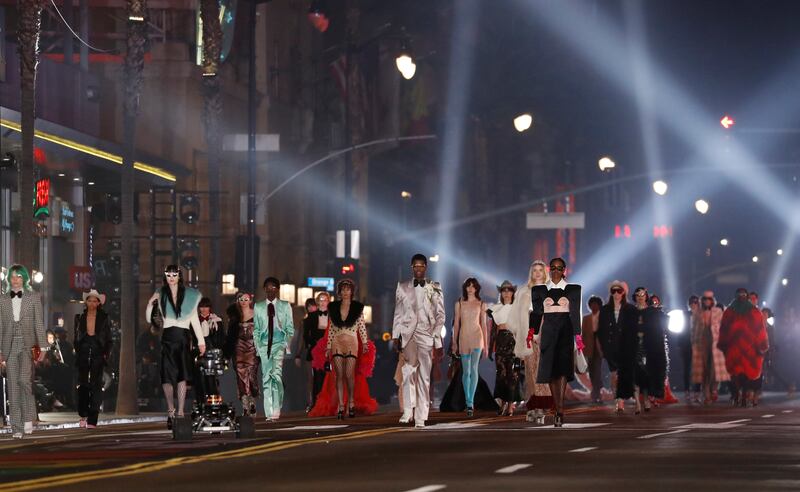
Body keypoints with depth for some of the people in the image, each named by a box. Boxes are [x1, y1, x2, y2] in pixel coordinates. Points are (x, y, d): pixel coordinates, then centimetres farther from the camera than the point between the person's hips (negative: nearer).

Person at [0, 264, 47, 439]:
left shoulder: (34, 297, 6)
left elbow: (39, 323, 4)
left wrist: (42, 346, -2)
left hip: (27, 344, -3)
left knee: (24, 379, -22)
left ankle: (28, 418, -6)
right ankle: (17, 427, 2)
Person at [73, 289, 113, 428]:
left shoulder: (104, 318, 5)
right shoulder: (79, 317, 8)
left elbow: (109, 340, 6)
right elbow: (76, 337, 11)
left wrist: (106, 354, -3)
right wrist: (77, 352, 2)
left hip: (98, 354, -2)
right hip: (83, 354, 2)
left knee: (95, 385, -6)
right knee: (82, 385, 2)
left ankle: (92, 420, -7)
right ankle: (83, 414, 22)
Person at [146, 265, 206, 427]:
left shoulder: (189, 295, 10)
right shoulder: (160, 295, 10)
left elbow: (194, 319, 12)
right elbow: (149, 318, 11)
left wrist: (201, 341, 8)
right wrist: (150, 304, -7)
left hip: (183, 337, 0)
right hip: (167, 336, 0)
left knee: (182, 376, -6)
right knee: (167, 376, -8)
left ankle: (180, 412, -5)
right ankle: (170, 410, 1)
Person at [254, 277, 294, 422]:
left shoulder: (285, 306, 8)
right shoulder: (258, 307, 11)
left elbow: (290, 328, 9)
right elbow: (256, 329, 13)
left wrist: (287, 345, -2)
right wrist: (257, 345, 3)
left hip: (279, 344, -2)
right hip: (264, 344, 2)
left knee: (276, 374, -20)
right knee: (266, 378, 1)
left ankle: (276, 409, -19)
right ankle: (269, 412, 4)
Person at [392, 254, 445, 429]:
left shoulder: (434, 289, 9)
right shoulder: (403, 287, 12)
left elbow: (440, 315, 8)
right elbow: (398, 313, 14)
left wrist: (437, 340, 0)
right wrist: (395, 335, 6)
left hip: (426, 334, 0)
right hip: (408, 333, 0)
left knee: (424, 376, -3)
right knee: (409, 372, -18)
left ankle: (420, 417, -3)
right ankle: (408, 411, -15)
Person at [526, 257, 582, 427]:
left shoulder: (573, 290, 8)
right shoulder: (540, 290, 13)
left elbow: (575, 313, 1)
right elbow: (537, 312, 8)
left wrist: (577, 335, -9)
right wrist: (532, 332, -6)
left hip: (566, 330, -2)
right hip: (548, 332, 2)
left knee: (563, 367, -16)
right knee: (550, 369, -3)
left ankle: (560, 409, -24)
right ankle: (558, 410, 3)